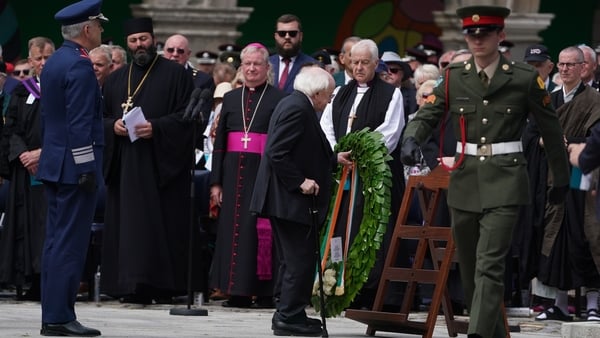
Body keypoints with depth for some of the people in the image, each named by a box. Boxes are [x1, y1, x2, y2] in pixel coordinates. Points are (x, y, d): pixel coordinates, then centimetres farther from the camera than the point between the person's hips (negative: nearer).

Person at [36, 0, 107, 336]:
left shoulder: (54, 63, 14)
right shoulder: (80, 66, -16)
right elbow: (80, 123, -21)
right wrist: (87, 168, -19)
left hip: (55, 165, 10)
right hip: (75, 167, -10)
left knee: (57, 242, 11)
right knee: (70, 243, -8)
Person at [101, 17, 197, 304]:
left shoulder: (176, 75, 2)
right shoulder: (116, 80, 17)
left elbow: (187, 116, -5)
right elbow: (100, 117, 17)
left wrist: (156, 128, -17)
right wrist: (113, 126, -6)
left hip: (161, 162, -4)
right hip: (125, 166, 4)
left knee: (162, 223, -7)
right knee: (127, 224, 0)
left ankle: (164, 286, -5)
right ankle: (133, 286, 1)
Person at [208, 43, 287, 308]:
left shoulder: (279, 99, 0)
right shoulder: (230, 99, 14)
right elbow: (219, 142, 14)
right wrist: (216, 181, 7)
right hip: (234, 173, 4)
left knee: (262, 231, -5)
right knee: (233, 228, 3)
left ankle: (265, 292, 1)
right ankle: (238, 291, 8)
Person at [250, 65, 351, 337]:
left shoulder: (296, 105, 15)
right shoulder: (297, 109, -17)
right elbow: (277, 154, -24)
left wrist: (335, 160, 22)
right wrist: (300, 181, -21)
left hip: (286, 200, 11)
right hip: (291, 200, -11)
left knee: (294, 261, 16)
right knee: (301, 260, -7)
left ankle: (288, 316, 21)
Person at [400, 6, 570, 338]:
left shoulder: (525, 79, -2)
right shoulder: (454, 77, 6)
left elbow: (551, 129, 7)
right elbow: (426, 115, 3)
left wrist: (561, 177, 13)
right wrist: (411, 139, -20)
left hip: (504, 184, -4)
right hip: (465, 182, 4)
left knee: (489, 266, -16)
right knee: (469, 268, 12)